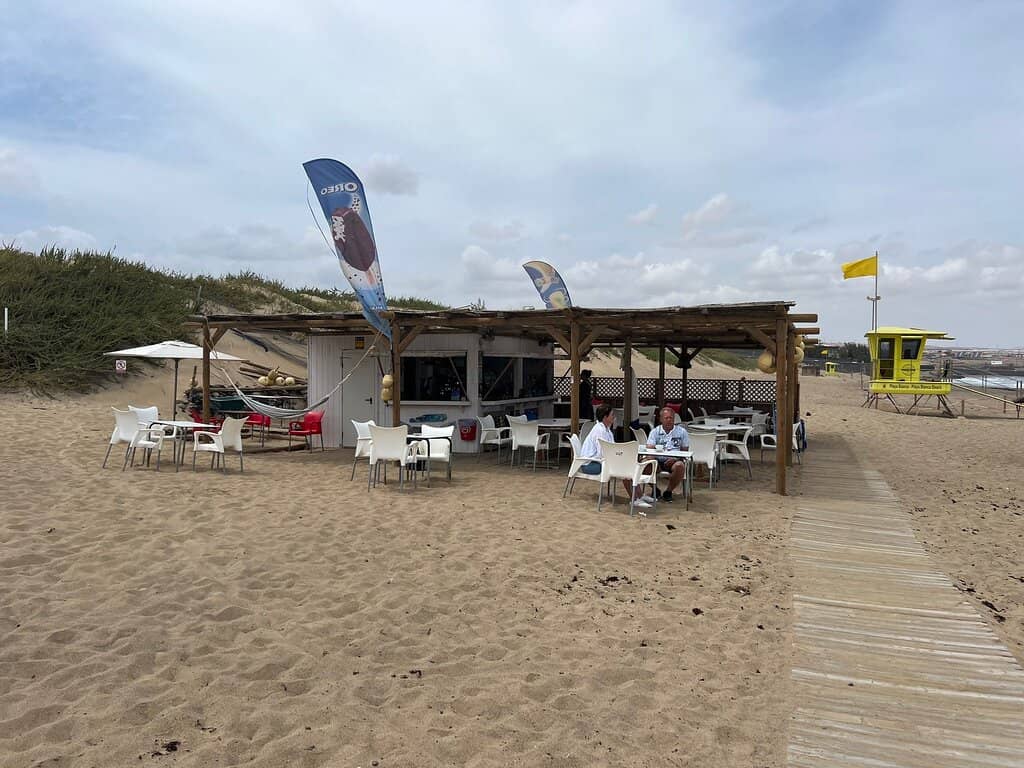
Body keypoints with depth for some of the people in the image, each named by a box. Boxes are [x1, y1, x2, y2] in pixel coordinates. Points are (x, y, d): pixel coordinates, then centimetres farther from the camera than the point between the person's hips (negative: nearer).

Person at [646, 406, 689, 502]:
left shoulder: (681, 431, 10)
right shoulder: (655, 431, 11)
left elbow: (685, 450, 8)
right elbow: (649, 448, 1)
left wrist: (675, 458, -12)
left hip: (674, 460, -1)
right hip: (658, 460, 1)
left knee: (680, 466, -36)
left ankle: (669, 491, -10)